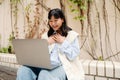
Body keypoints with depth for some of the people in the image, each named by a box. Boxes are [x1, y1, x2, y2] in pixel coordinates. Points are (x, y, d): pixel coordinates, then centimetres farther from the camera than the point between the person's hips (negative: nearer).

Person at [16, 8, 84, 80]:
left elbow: (73, 56, -3)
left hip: (62, 67, -4)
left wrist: (63, 42, -4)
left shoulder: (72, 35, 7)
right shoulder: (45, 35, 21)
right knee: (23, 71, -24)